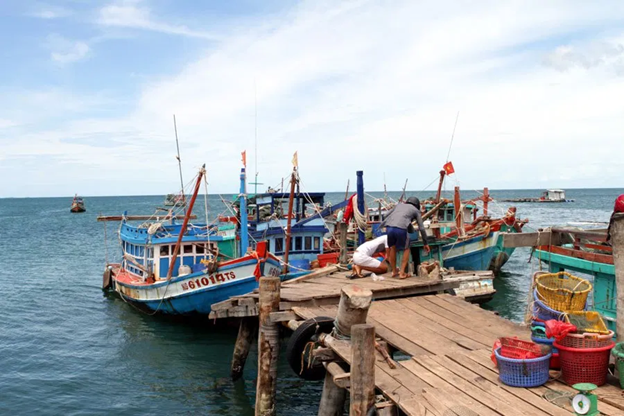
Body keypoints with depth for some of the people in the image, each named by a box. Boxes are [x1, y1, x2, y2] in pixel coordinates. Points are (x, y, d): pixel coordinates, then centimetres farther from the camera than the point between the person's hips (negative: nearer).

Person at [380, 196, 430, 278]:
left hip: (389, 227, 3)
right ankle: (402, 272, 14)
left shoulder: (399, 204, 34)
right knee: (406, 249, 21)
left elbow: (388, 215, 32)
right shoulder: (416, 211, 25)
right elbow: (421, 228, 23)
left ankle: (394, 271, 33)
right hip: (401, 229, -3)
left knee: (392, 247, 28)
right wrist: (425, 243, 31)